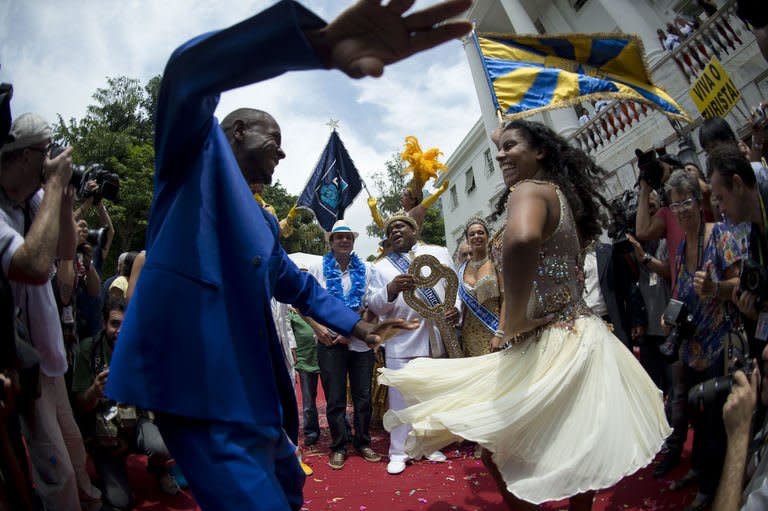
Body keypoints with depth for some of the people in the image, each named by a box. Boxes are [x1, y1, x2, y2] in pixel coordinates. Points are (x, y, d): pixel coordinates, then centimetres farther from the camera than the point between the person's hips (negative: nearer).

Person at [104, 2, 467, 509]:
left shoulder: (263, 220, 24)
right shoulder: (199, 153, 2)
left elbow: (298, 285, 34)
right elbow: (189, 71, -20)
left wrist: (359, 326, 25)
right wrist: (319, 42, -36)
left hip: (248, 387, 10)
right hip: (198, 385, -10)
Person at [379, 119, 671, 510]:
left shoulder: (529, 189, -15)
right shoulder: (560, 193, 14)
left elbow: (522, 239, -42)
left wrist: (513, 320, -29)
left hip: (549, 342, -9)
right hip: (578, 333, 10)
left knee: (500, 450, 6)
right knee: (573, 448, 23)